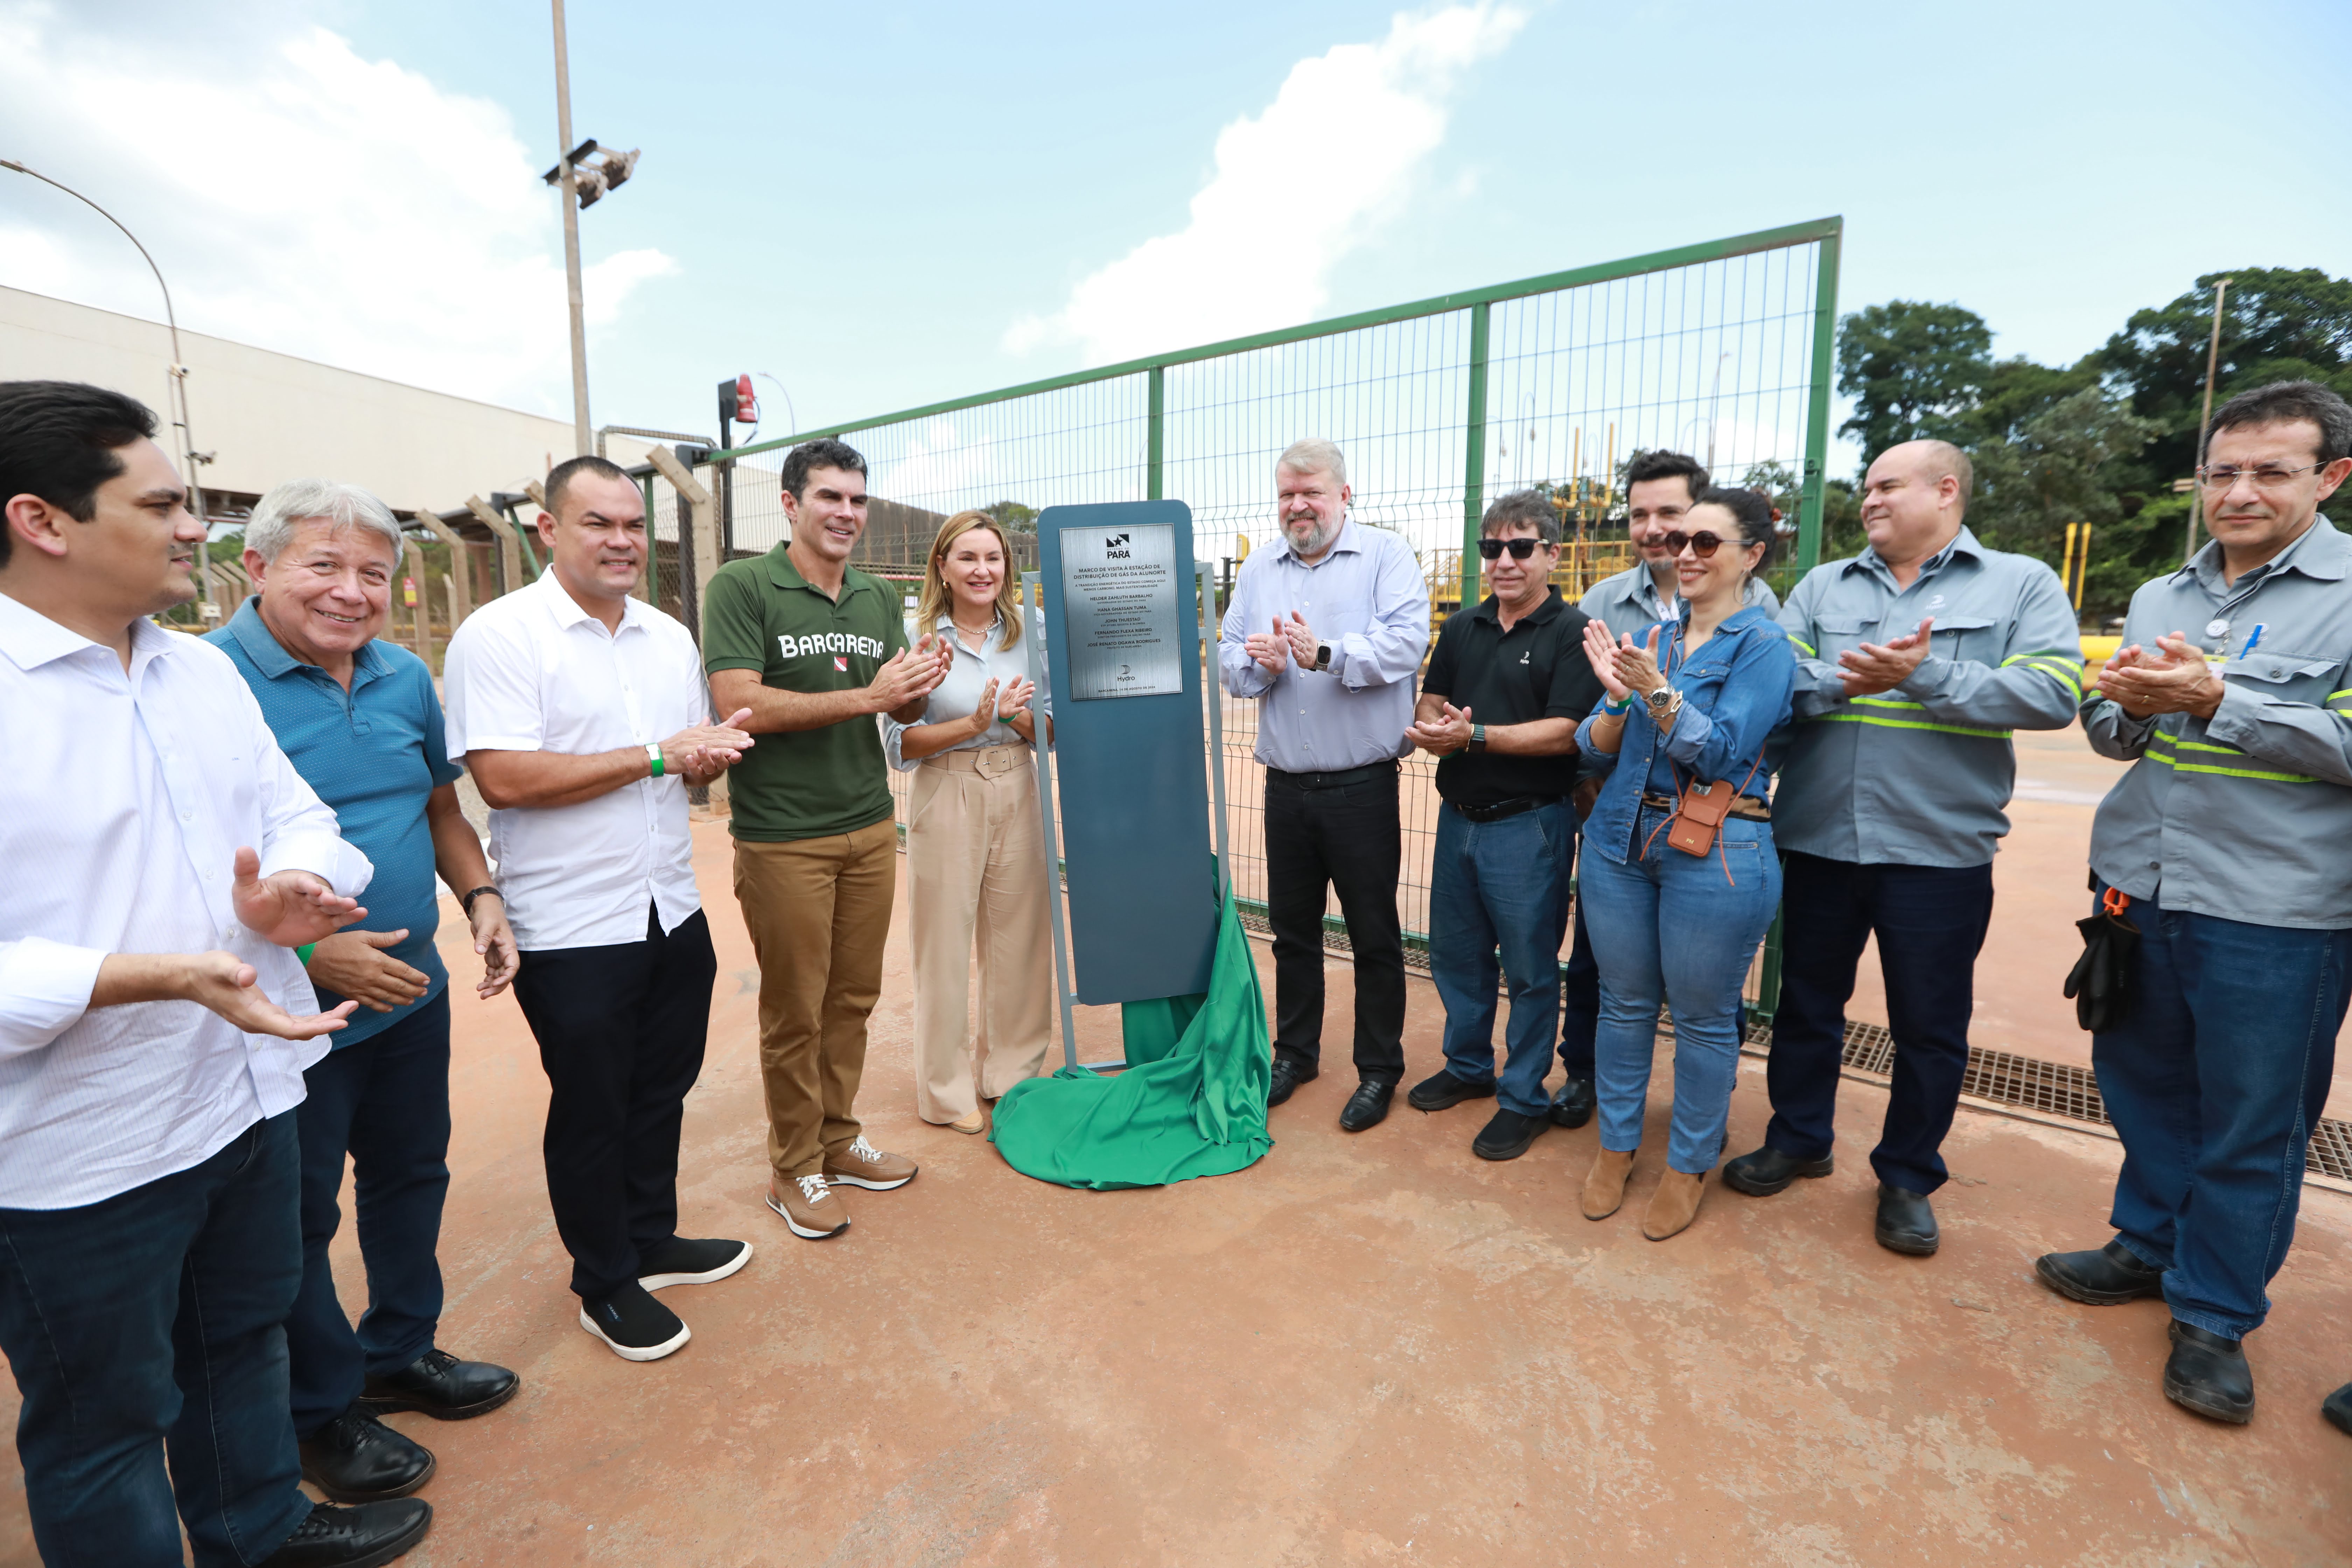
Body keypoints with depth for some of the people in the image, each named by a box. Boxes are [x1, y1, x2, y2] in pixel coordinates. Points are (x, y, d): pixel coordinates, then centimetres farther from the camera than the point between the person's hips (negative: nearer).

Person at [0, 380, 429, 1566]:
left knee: (242, 1337, 27)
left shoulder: (203, 668, 4)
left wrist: (293, 884, -14)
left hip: (250, 1095, 7)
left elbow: (293, 811, 7)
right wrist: (167, 975, -33)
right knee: (103, 1419, 15)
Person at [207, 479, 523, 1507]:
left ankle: (401, 1352, 42)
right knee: (298, 1216, 12)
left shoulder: (406, 677, 4)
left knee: (412, 1178, 20)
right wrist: (309, 955, -22)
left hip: (413, 994, 6)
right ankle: (323, 1410, 33)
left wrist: (480, 896, 1)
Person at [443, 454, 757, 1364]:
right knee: (591, 1109, 11)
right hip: (572, 930, -6)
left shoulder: (670, 637, 9)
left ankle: (653, 1241, 40)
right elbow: (505, 777, -22)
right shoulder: (499, 635, -11)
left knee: (662, 1089, 19)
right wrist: (654, 756, -20)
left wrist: (712, 754, -8)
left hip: (673, 911, 6)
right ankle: (604, 1283, 31)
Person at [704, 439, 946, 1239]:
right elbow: (740, 706, -18)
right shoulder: (741, 587, -8)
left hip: (870, 826, 6)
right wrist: (867, 696, -21)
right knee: (794, 1010, 6)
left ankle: (838, 1138, 33)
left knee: (854, 997, 14)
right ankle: (794, 1168, 24)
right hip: (783, 836, -5)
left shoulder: (881, 597, 10)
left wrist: (921, 685, -10)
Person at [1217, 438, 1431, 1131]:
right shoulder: (1258, 569, 12)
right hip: (1286, 786, 4)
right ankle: (1295, 1052, 34)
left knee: (1375, 936, 6)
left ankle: (1380, 1069, 24)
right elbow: (1228, 659, 7)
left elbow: (1406, 640, -17)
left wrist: (1326, 654, -30)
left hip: (1362, 787, -4)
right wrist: (1257, 662, -15)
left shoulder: (1387, 556, -1)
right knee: (1292, 930, 16)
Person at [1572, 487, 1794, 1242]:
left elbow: (1722, 753, -15)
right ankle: (1616, 1145, 29)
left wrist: (1657, 691, -23)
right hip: (1622, 840, 5)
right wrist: (1616, 695, -11)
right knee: (1624, 1003, 13)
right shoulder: (1650, 639, 11)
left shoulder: (1764, 646, -4)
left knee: (1703, 1017, 8)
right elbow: (1596, 752, 7)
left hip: (1717, 856, -5)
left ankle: (1689, 1165, 26)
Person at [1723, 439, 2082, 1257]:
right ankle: (1798, 1140, 35)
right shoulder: (1822, 587, 9)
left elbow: (2053, 694, -11)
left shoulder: (2021, 584, 2)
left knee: (1930, 1026, 11)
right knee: (1806, 1004, 16)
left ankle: (1907, 1177, 31)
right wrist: (1842, 681, -20)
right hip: (1818, 843, 3)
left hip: (1941, 852, -2)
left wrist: (1925, 676, -19)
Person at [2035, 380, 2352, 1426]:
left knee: (2251, 1126, 8)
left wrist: (2214, 701, -22)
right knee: (2142, 1083, 18)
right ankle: (2149, 1245, 38)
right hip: (2141, 886, 5)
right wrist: (2128, 705, -10)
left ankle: (2215, 1317, 25)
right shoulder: (2160, 599, 10)